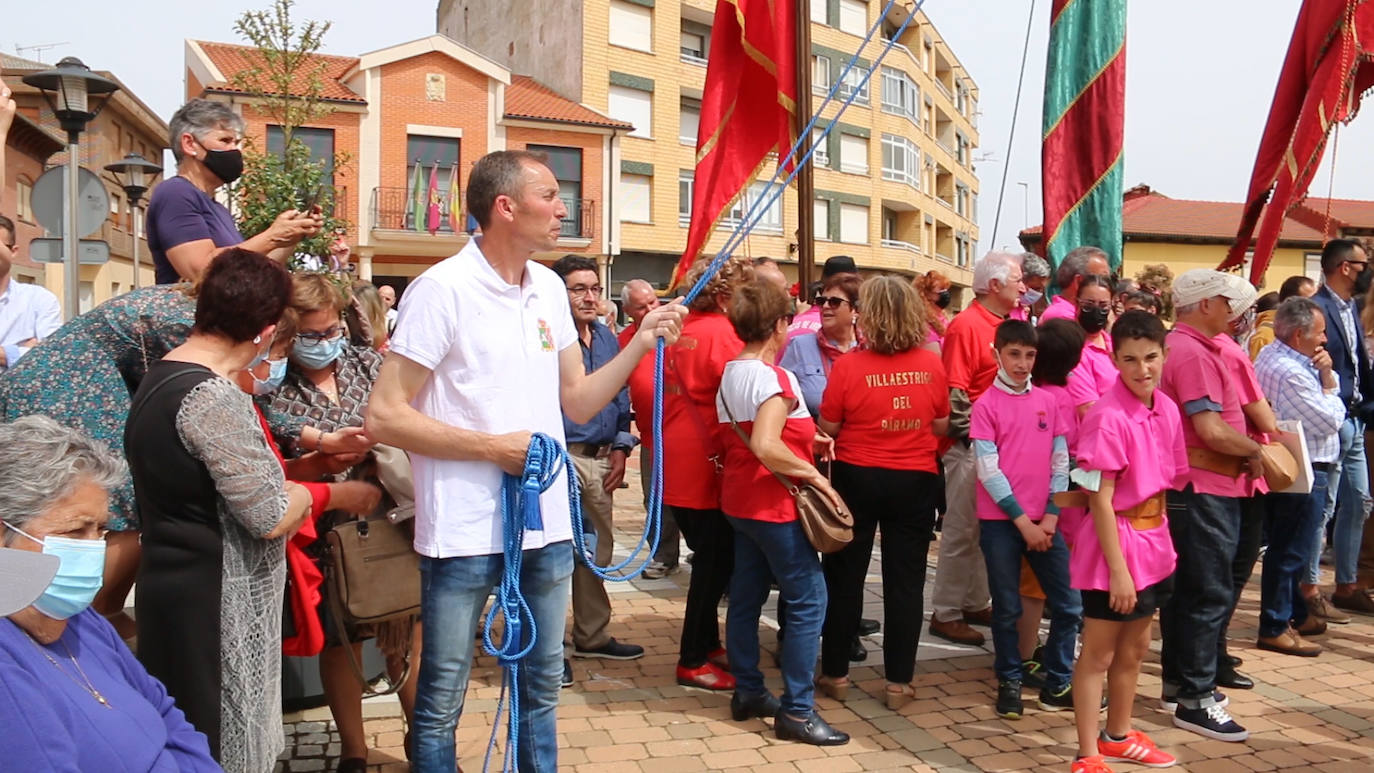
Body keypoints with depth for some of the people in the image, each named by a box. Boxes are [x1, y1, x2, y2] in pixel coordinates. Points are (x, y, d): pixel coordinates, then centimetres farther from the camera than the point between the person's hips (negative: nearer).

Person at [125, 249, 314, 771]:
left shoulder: (163, 375, 8)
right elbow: (272, 518, -21)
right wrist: (306, 493, 0)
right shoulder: (214, 397, -23)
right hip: (216, 603, -9)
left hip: (175, 585, 9)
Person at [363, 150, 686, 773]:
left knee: (542, 689, 18)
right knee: (441, 701, 8)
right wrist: (494, 447, -17)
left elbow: (577, 403, 12)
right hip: (463, 532, -6)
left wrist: (641, 343, 0)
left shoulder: (550, 290, 8)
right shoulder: (444, 289, -13)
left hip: (547, 524, 6)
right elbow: (384, 417, -15)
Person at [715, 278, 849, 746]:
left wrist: (805, 440, 12)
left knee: (746, 596, 14)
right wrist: (814, 474, -20)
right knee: (809, 601, -4)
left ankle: (747, 692, 24)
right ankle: (796, 711, -1)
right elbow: (765, 448, -30)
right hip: (773, 504, -9)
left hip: (739, 500, 10)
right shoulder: (774, 378, -19)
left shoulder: (730, 373, 8)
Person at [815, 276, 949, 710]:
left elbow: (827, 428, -8)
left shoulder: (849, 366, -15)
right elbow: (941, 426, 4)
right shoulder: (932, 365, -6)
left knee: (845, 576, 12)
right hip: (915, 481, 2)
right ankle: (898, 682, 15)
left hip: (857, 478, -2)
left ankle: (835, 672, 22)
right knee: (905, 581, 9)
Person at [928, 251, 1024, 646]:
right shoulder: (966, 325, -13)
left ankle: (977, 603, 27)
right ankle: (946, 613, 10)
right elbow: (954, 393, -17)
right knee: (961, 529, 0)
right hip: (971, 446, -8)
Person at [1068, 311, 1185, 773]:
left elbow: (1166, 480, 12)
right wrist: (1117, 568, -21)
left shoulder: (1167, 408, 2)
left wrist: (1163, 540, 9)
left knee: (1135, 647, 21)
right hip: (1114, 541, -8)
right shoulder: (1108, 418, -21)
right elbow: (1099, 500, -21)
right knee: (1098, 654, 4)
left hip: (1154, 539, 8)